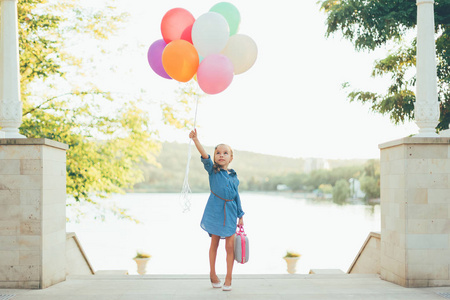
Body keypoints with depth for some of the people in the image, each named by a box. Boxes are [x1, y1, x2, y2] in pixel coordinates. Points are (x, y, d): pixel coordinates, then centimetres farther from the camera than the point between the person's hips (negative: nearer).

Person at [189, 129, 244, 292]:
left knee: (230, 246, 1)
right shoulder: (212, 170, -1)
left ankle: (229, 278, 13)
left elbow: (236, 197, 13)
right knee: (214, 243, 8)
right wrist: (196, 140, -34)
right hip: (215, 211, -2)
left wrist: (240, 215, 13)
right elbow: (205, 157, -18)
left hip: (230, 213, 2)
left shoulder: (234, 177, 8)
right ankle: (213, 274, 25)